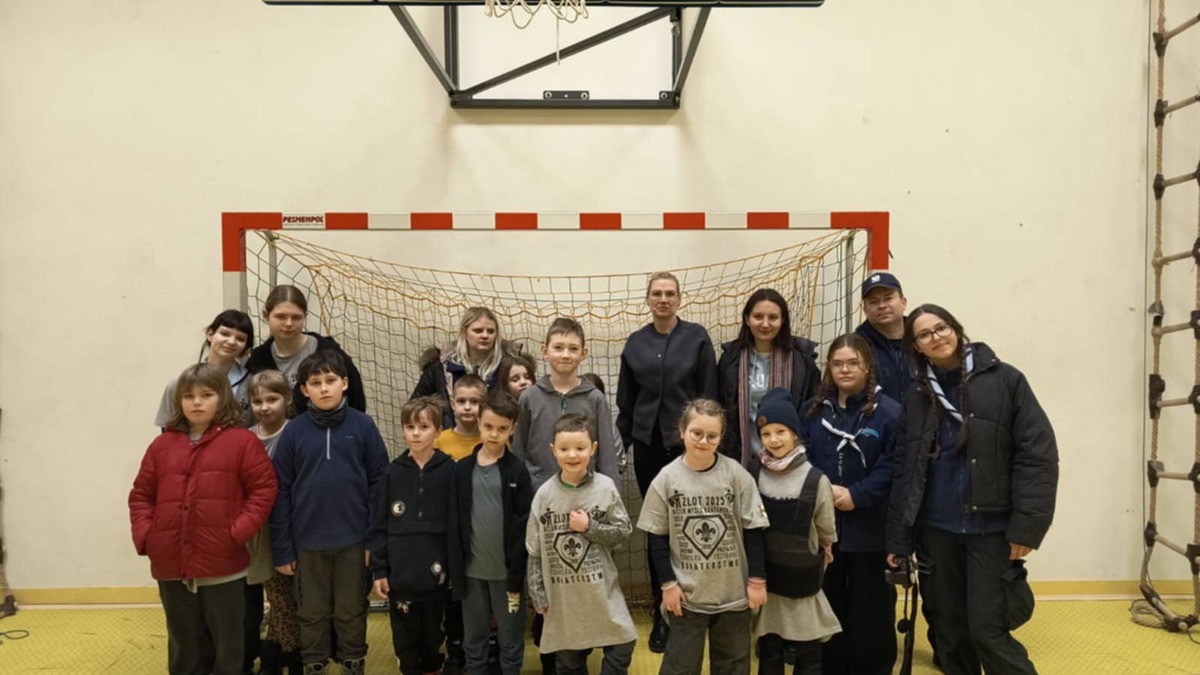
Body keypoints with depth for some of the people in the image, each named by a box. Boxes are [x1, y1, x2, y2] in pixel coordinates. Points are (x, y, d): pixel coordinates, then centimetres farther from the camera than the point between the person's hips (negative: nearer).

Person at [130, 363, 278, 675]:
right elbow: (141, 495, 13)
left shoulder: (242, 441, -5)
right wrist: (144, 534, 0)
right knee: (184, 644, 19)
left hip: (223, 566, -4)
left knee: (227, 644, 10)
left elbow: (264, 488, -6)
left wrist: (239, 532, -15)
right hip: (172, 566, 4)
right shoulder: (162, 445, 8)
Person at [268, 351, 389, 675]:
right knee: (312, 612, 16)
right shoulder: (294, 431, -4)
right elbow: (281, 492, -2)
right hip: (307, 541, 1)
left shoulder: (363, 426, -6)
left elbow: (379, 483, -4)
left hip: (353, 539, -1)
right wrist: (282, 548, -3)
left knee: (352, 610, 15)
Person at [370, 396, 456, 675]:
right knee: (405, 637, 12)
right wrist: (379, 569, -1)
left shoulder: (450, 470, -4)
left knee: (433, 634, 14)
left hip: (436, 572, -1)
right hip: (399, 573, 1)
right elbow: (380, 524, 2)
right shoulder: (393, 471, 1)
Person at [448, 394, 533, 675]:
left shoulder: (517, 471, -6)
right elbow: (455, 524, 1)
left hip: (506, 570, -2)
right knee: (473, 637, 15)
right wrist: (455, 571, -1)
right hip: (472, 569, 2)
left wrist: (516, 575, -10)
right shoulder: (462, 469, 0)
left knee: (510, 637, 11)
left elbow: (523, 526, -7)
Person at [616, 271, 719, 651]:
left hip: (687, 443, -2)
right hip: (648, 445, 3)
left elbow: (709, 393, -2)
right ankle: (662, 609, 19)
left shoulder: (697, 337, -2)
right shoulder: (635, 343, 6)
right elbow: (626, 398, 10)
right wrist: (624, 439, 8)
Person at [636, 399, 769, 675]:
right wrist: (668, 583, -5)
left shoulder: (736, 475, -10)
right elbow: (657, 537, -3)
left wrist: (757, 580, -3)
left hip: (733, 590, 1)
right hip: (687, 592, -1)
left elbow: (753, 530, -3)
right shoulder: (666, 479, -10)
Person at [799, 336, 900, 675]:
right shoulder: (813, 410, 7)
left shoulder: (889, 411, -6)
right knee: (828, 607, 14)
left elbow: (892, 466, -12)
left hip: (870, 529, -3)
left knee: (870, 610, 8)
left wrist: (857, 495, -19)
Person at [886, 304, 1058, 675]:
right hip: (937, 529, 4)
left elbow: (1038, 454, -7)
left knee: (987, 628, -5)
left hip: (991, 527, -3)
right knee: (950, 631, 11)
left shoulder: (1004, 380, -2)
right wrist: (898, 538, 4)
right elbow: (903, 471, 7)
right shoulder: (916, 398, 8)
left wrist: (1026, 526, -14)